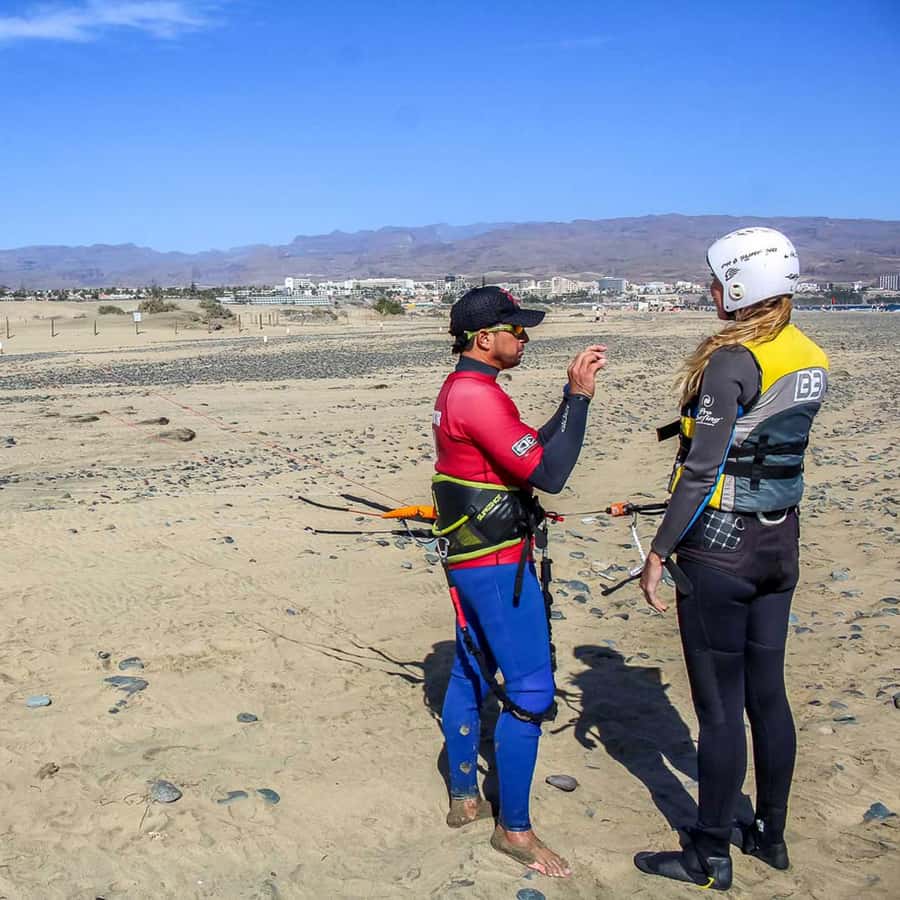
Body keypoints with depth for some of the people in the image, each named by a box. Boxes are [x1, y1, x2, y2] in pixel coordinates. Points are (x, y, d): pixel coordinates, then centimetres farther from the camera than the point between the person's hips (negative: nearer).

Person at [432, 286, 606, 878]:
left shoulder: (460, 388, 12)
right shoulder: (479, 396, -21)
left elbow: (533, 450, 14)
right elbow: (548, 474, -25)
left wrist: (574, 395, 6)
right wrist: (579, 397, -19)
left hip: (469, 558, 11)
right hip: (496, 565, -11)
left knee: (472, 673, 18)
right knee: (530, 691, -3)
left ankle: (464, 799, 31)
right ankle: (514, 829, 8)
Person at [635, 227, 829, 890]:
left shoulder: (731, 361, -19)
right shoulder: (810, 358, 6)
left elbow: (702, 473, -20)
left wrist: (659, 552, -14)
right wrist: (696, 424, 19)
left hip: (720, 549, -8)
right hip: (780, 545, 8)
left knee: (720, 705, 3)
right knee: (766, 694, 18)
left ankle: (710, 857, 19)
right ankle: (770, 835, 34)